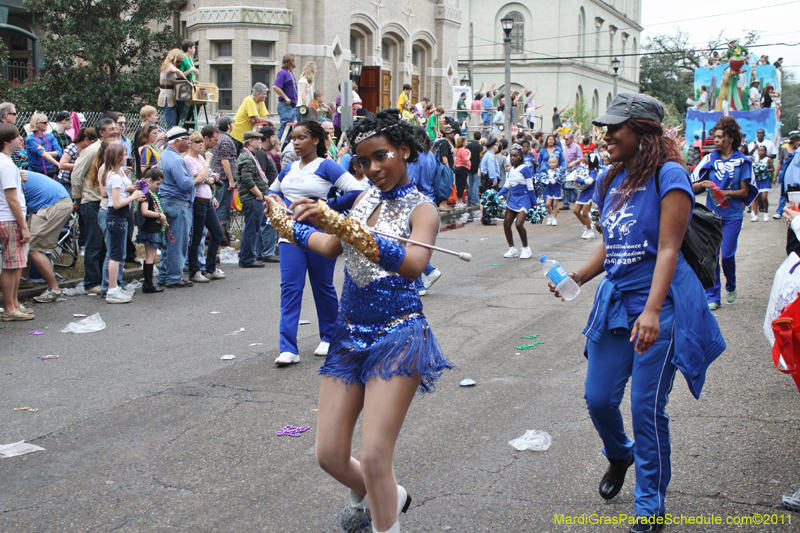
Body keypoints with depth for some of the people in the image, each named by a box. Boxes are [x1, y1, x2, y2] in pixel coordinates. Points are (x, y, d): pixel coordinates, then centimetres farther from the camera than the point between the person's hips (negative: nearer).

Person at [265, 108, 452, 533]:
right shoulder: (368, 196, 10)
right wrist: (288, 226, 13)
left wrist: (362, 238, -43)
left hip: (396, 336, -6)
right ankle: (374, 497, 37)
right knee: (329, 455, 7)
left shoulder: (421, 209, -8)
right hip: (349, 334, 6)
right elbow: (332, 247, 21)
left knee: (374, 456, -13)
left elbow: (413, 263, -29)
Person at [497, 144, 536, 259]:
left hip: (523, 199, -7)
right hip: (513, 198, 7)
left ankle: (526, 249, 0)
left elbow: (530, 187, -7)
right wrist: (497, 196, 3)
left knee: (519, 224, -18)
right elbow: (506, 186, 16)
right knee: (506, 223, 2)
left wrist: (534, 203, -5)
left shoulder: (525, 169, -8)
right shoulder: (511, 170, 11)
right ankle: (512, 249, 14)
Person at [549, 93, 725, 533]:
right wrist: (577, 277, 3)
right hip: (614, 299, 7)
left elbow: (667, 249, -18)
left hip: (657, 305, -6)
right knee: (598, 398, 9)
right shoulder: (613, 181, 11)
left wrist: (652, 310, -26)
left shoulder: (668, 175, -11)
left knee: (647, 409, -2)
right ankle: (619, 455, 42)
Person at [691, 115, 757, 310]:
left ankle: (731, 287, 25)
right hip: (711, 213, 2)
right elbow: (693, 186, 3)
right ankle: (712, 296, 6)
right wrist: (704, 184, -18)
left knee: (727, 255, -5)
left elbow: (745, 191, -1)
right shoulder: (709, 159, 4)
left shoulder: (741, 161, -1)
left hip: (732, 215, -2)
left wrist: (728, 193, -18)